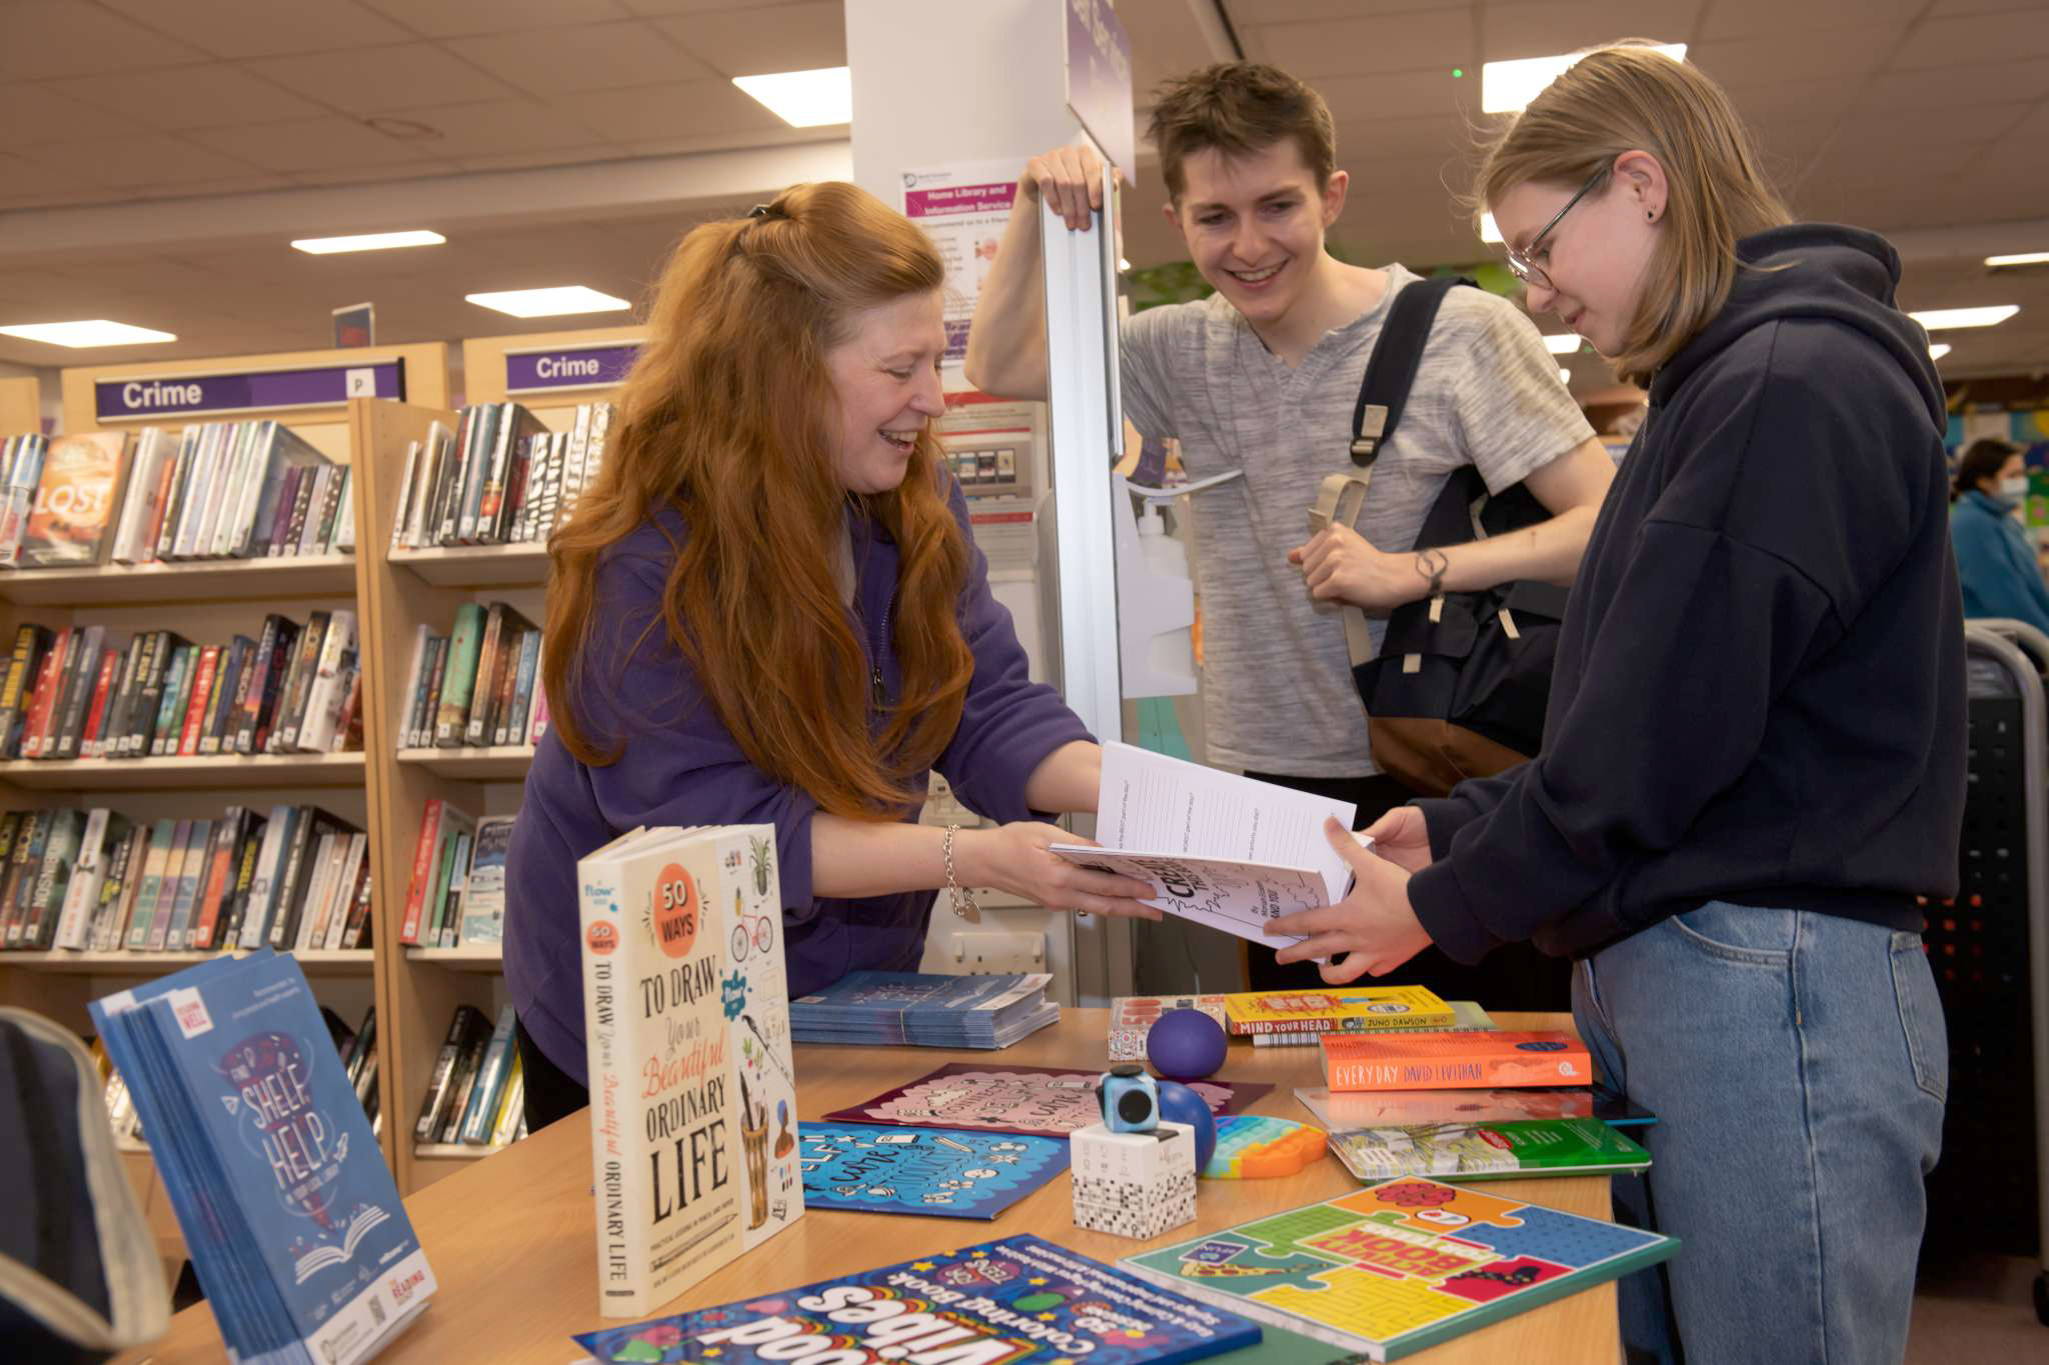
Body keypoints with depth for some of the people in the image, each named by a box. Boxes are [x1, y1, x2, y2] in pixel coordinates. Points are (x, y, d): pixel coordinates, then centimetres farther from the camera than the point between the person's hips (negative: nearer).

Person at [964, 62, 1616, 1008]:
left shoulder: (1460, 333, -8)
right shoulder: (1188, 352, 8)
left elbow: (1614, 526, -13)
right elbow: (998, 365, 14)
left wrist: (1414, 572, -22)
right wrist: (1034, 208, 2)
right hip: (1277, 791, 5)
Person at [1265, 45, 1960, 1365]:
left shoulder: (1793, 383, -13)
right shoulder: (1720, 386, 19)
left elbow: (1670, 724, -17)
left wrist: (1441, 908, -7)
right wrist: (1456, 825, 12)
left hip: (1768, 978, -9)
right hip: (1651, 969, 9)